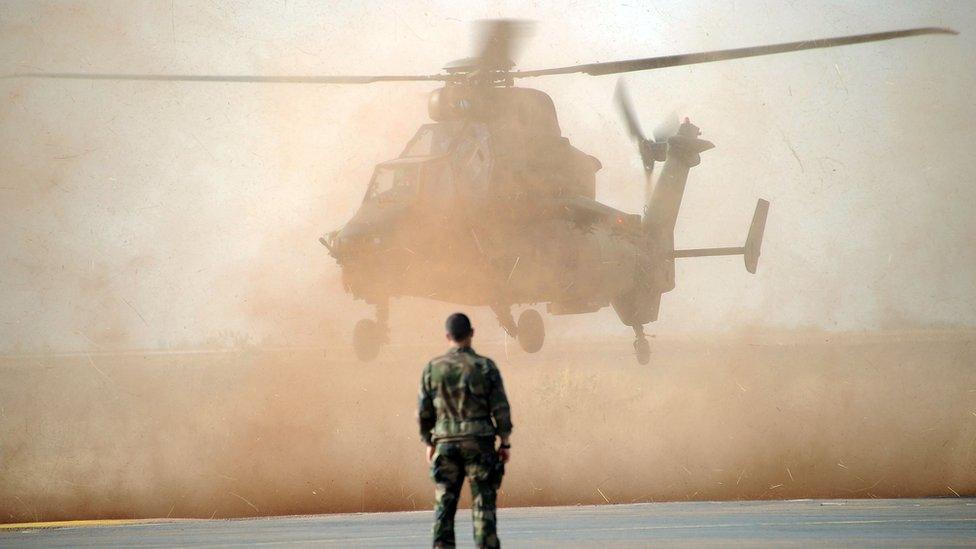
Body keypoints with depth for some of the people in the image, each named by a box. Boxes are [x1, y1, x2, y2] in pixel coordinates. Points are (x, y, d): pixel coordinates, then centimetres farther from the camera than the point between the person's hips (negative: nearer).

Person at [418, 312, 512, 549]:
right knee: (483, 505, 0)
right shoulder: (486, 367, -7)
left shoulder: (433, 368, -1)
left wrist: (429, 443, 16)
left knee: (444, 505, 7)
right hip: (479, 444, -2)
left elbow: (424, 411, 4)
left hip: (447, 444, 2)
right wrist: (505, 443, 2)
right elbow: (500, 408, -7)